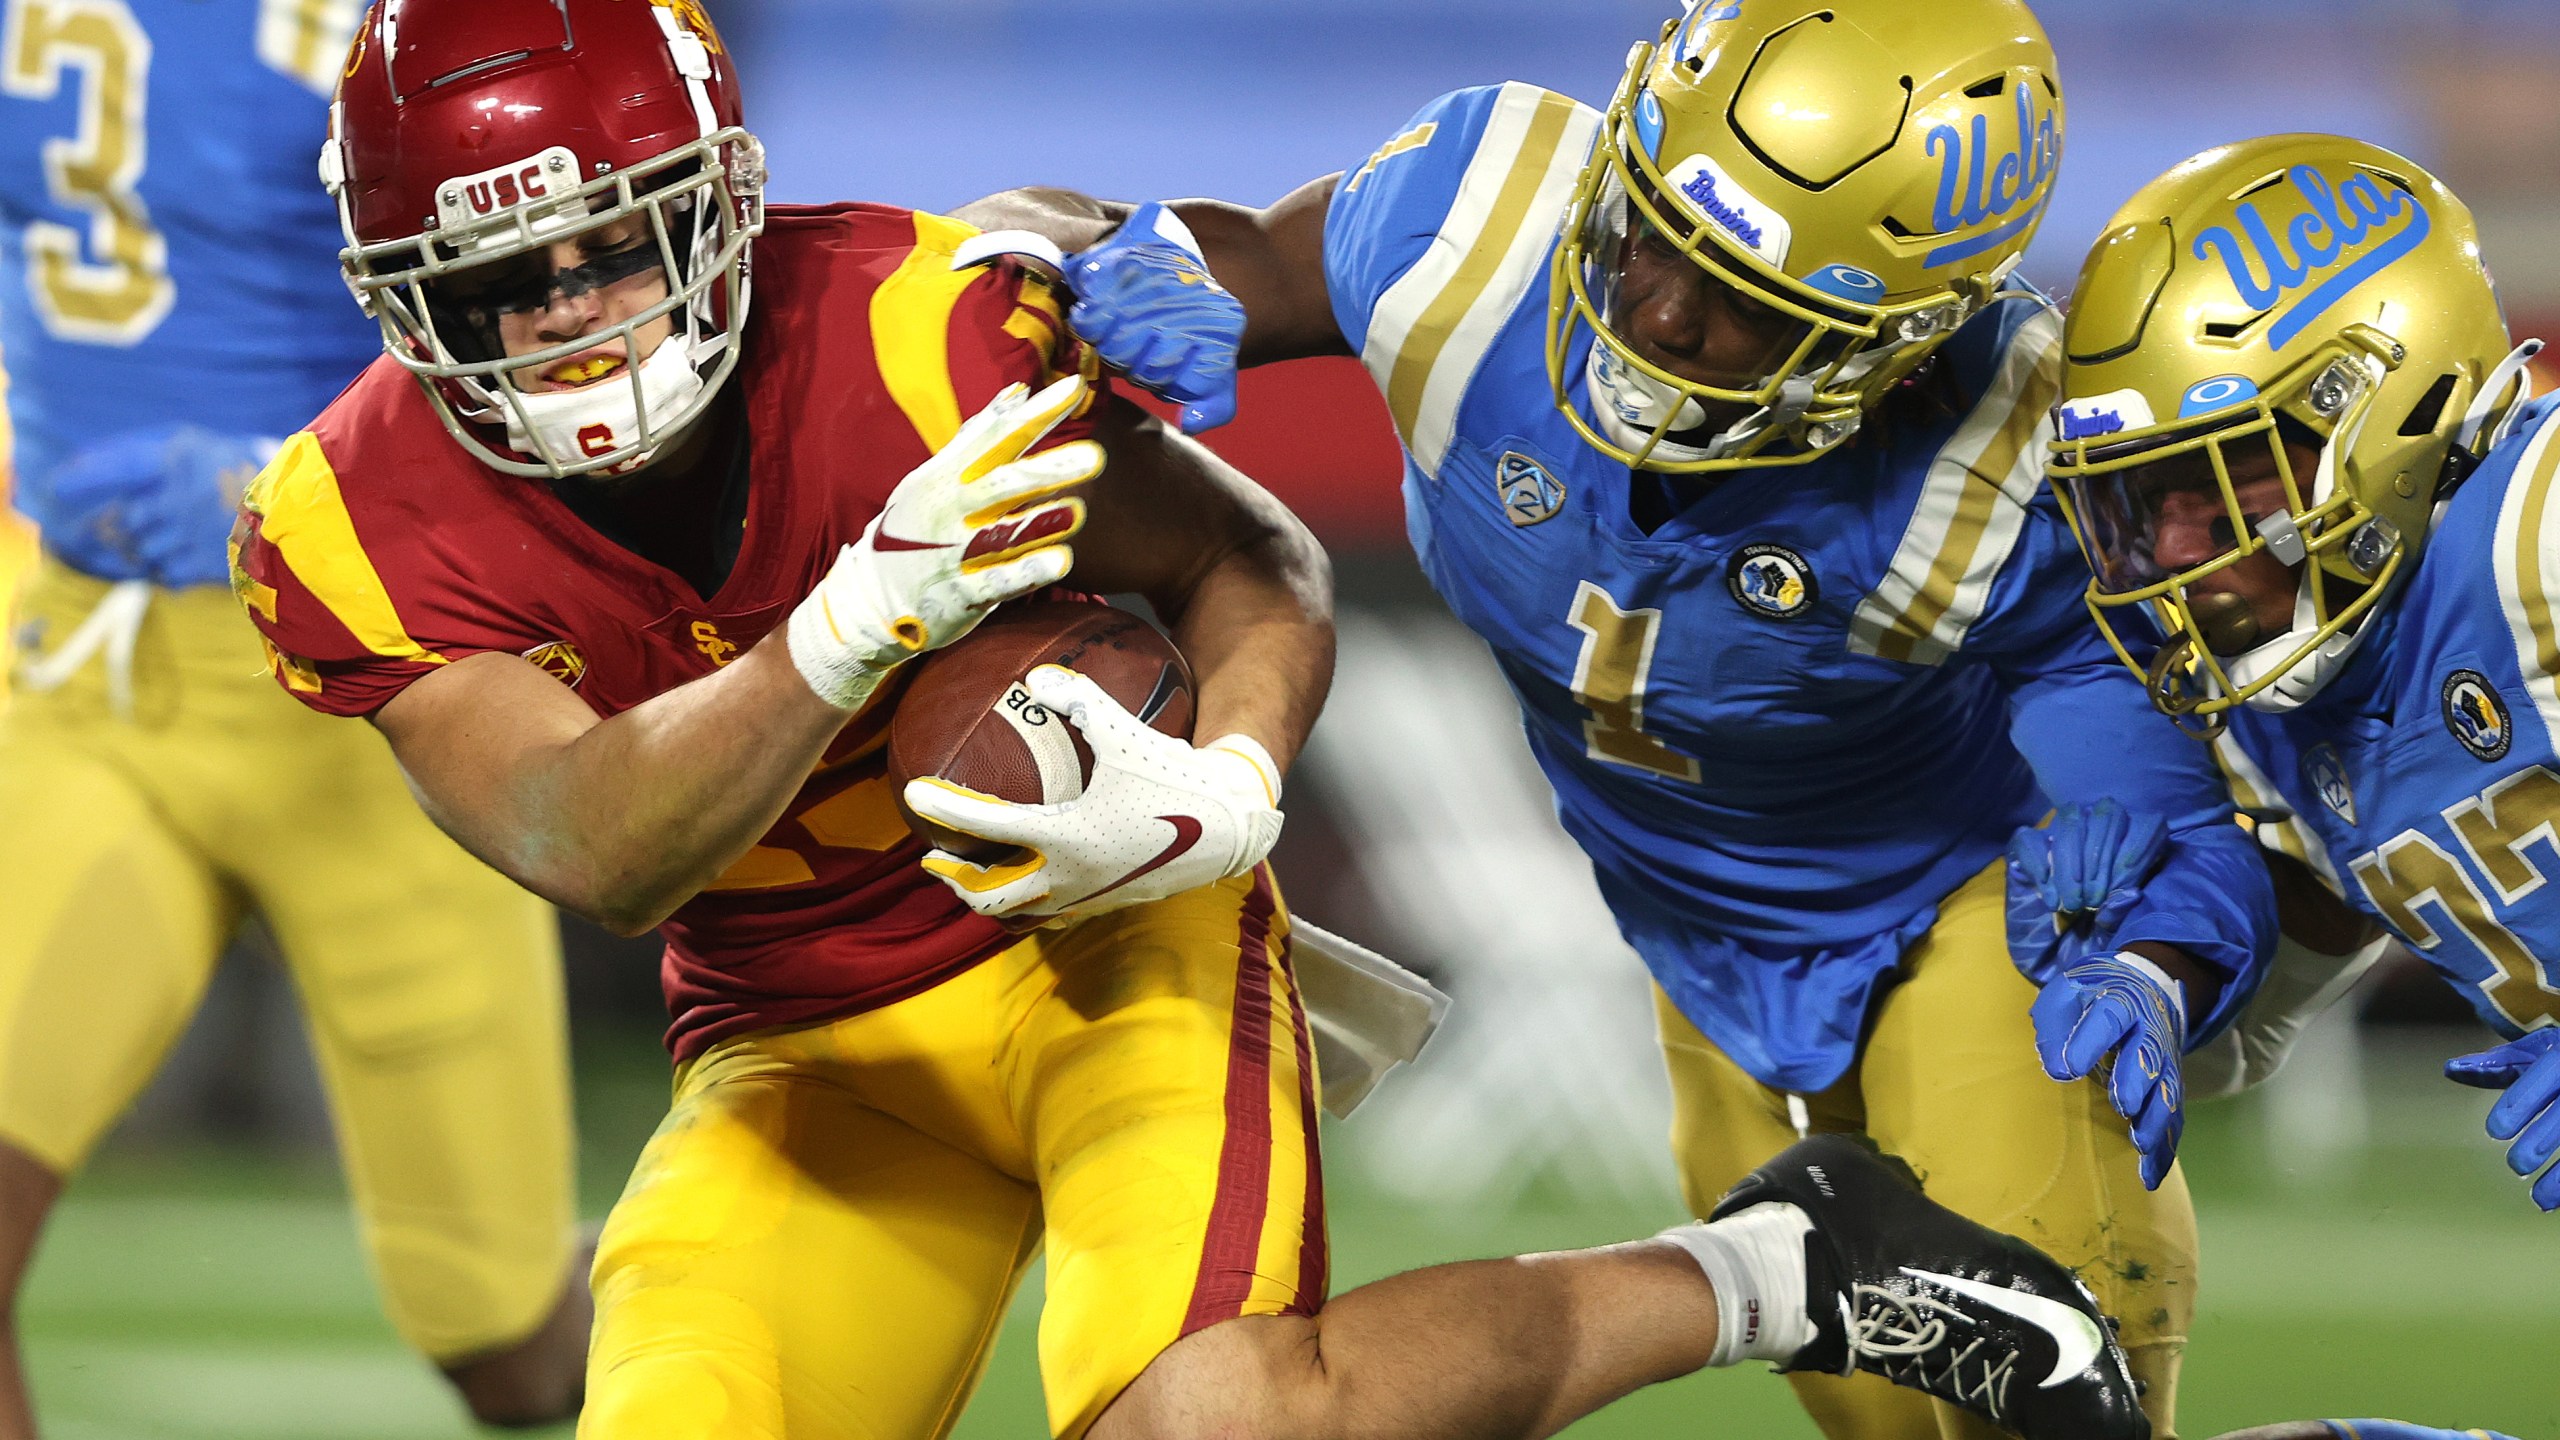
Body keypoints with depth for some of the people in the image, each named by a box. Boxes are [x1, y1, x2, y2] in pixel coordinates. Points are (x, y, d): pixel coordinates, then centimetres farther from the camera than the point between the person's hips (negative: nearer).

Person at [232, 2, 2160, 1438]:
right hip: (811, 1053, 4)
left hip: (1108, 934, -4)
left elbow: (1252, 565, -8)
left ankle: (1774, 1269, -7)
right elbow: (592, 851, -29)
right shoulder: (367, 531, -15)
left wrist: (1225, 793, -30)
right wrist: (856, 624, -44)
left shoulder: (912, 333, -21)